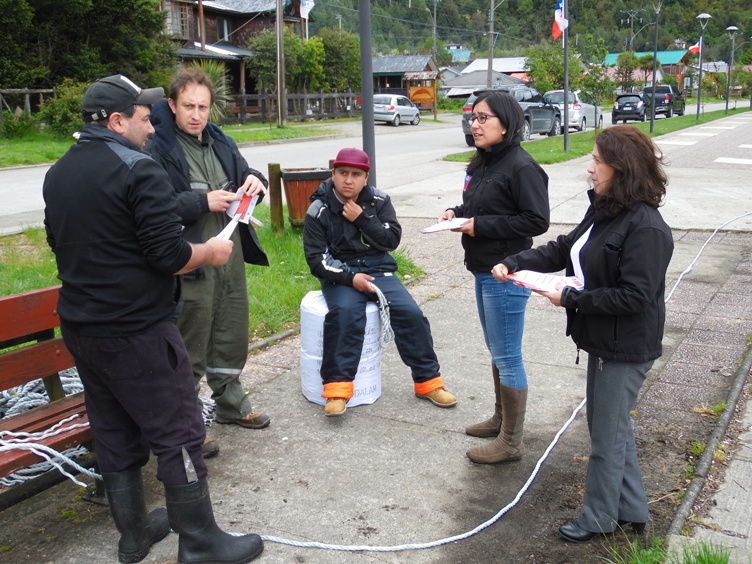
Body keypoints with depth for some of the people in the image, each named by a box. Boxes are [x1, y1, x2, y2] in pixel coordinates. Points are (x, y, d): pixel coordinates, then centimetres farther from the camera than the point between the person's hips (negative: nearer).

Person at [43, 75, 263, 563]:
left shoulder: (58, 173, 11)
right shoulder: (138, 169, -16)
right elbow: (169, 255, -21)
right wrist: (210, 251, -3)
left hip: (80, 328, 9)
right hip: (137, 332, -9)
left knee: (114, 435, 17)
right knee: (178, 436, 2)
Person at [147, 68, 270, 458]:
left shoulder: (221, 143, 12)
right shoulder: (157, 148, -11)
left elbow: (244, 173, 24)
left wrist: (255, 180, 0)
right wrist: (203, 202, -22)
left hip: (231, 256, 8)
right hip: (190, 263, -7)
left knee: (232, 338, 20)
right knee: (190, 350, 2)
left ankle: (231, 405, 39)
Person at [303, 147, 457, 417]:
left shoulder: (378, 201, 3)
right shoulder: (319, 210, -4)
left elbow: (392, 240, -4)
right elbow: (316, 258, -8)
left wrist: (362, 218, -15)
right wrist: (350, 278, -20)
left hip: (378, 270, 3)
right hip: (340, 275, -2)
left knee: (410, 313, -18)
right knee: (346, 313, -34)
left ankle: (428, 381, -2)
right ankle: (337, 388, -27)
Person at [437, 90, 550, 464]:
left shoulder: (521, 167, -18)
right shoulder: (483, 163, 10)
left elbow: (537, 220, -22)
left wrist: (480, 226, -21)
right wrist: (457, 213, 2)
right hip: (482, 270, 10)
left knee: (507, 357, 0)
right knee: (496, 350, 21)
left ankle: (511, 442, 13)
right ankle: (501, 418, 38)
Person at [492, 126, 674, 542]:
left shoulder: (646, 228, -24)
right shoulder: (603, 211, 5)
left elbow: (633, 297, -27)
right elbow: (563, 249, 10)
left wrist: (570, 298, -22)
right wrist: (514, 263, -4)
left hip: (625, 350, -10)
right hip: (602, 340, 10)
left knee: (607, 435, 7)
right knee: (612, 425, 21)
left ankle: (598, 519, 27)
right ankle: (631, 511, 39)